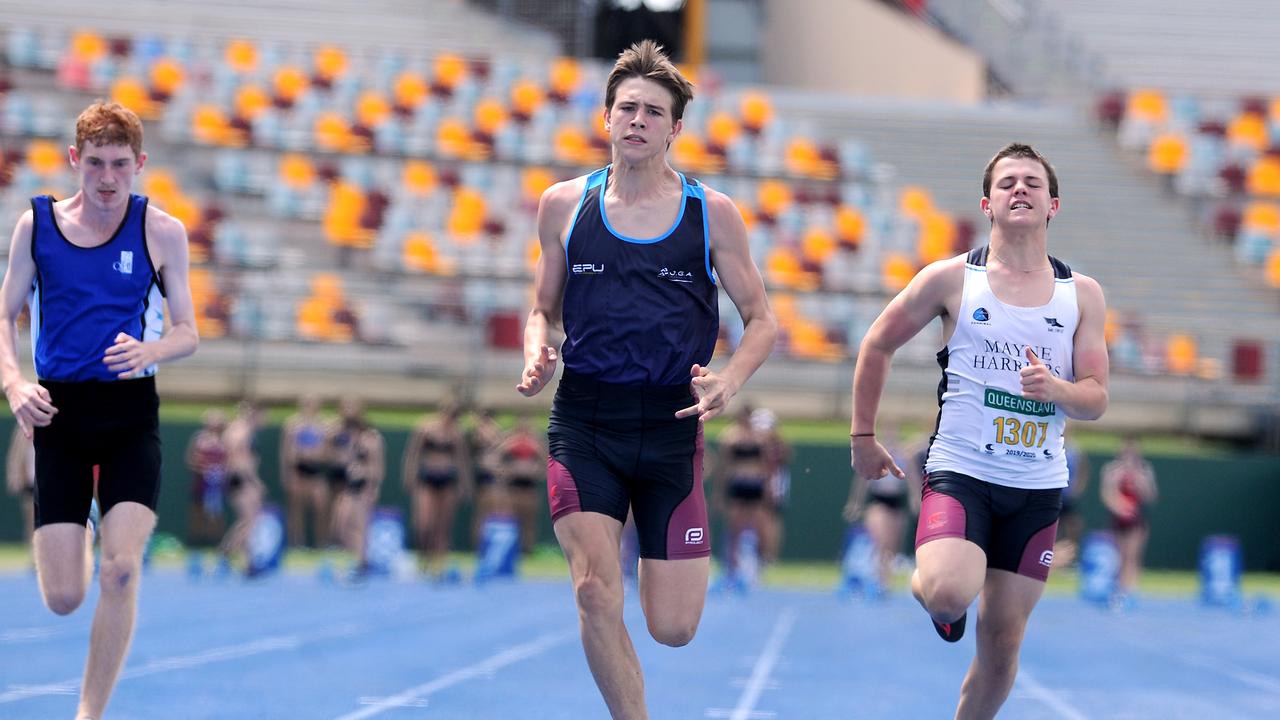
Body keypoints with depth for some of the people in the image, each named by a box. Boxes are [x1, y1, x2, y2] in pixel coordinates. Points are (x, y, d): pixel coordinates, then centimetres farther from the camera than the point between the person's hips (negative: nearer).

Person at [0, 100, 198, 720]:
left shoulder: (161, 231, 0)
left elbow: (187, 332, 4)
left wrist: (148, 351, -18)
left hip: (131, 412, -1)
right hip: (59, 412, 1)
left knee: (120, 573, -16)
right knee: (62, 598, -2)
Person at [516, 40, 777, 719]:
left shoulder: (712, 213, 1)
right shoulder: (564, 203, 5)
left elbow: (761, 320, 6)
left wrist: (728, 381, -13)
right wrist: (536, 354, -6)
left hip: (672, 427, 0)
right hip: (583, 426, 0)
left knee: (673, 628, 1)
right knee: (595, 593, -19)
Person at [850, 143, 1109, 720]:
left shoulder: (1082, 294, 5)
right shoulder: (951, 279, -2)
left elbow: (1096, 400, 3)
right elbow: (877, 346, 9)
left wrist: (1054, 388, -19)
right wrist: (863, 437, 9)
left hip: (1038, 486, 3)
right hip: (960, 471, -3)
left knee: (1003, 640, 5)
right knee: (949, 595, -27)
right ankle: (929, 589, 9)